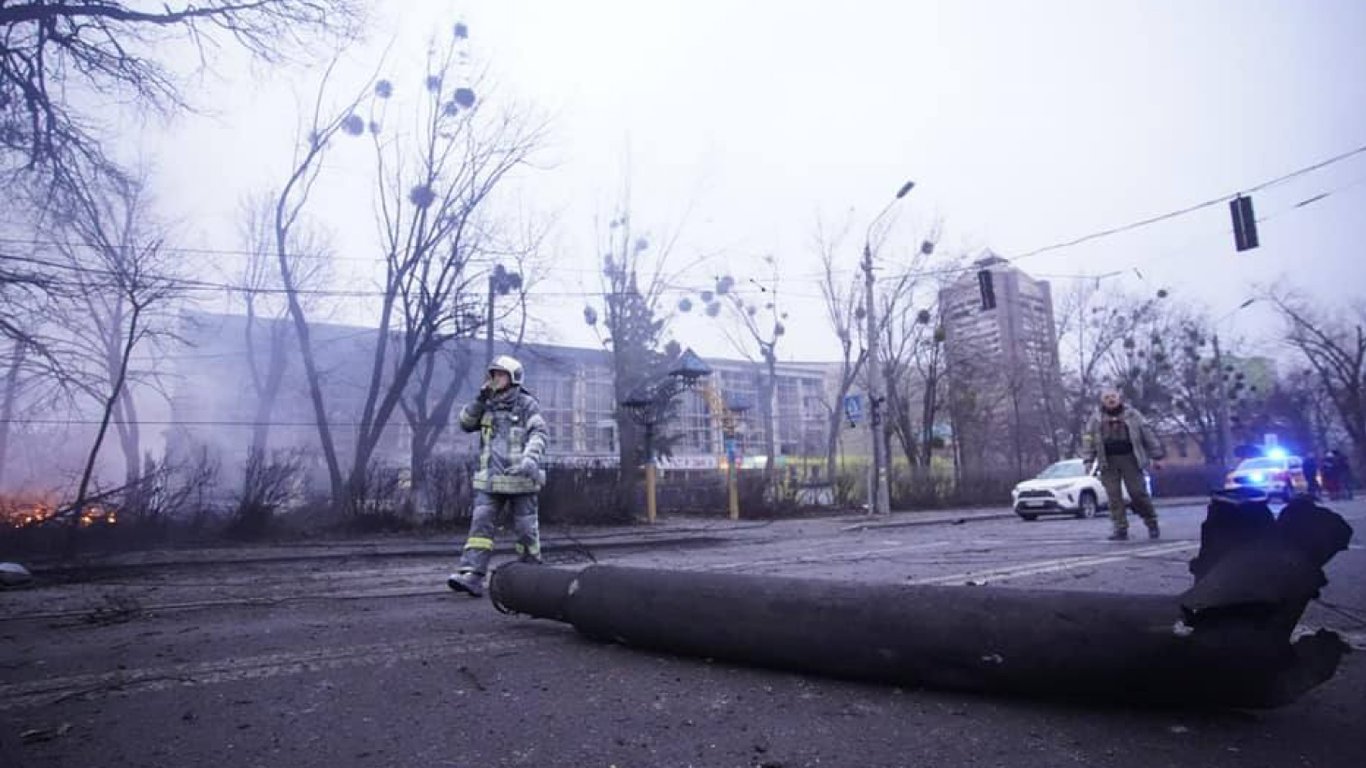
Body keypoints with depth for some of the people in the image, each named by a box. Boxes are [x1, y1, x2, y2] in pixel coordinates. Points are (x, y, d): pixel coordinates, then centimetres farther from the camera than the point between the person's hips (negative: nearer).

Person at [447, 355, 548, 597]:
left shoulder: (527, 405, -3)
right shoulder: (488, 405, 14)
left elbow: (538, 435, -13)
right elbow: (466, 423, 11)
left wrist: (530, 459, -31)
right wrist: (479, 400, -2)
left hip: (521, 480, -4)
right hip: (490, 480, 4)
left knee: (526, 528, 5)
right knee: (480, 524, -9)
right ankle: (472, 576, -12)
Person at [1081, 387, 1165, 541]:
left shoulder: (1132, 414, 6)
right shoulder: (1096, 418, 9)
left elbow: (1148, 434, 8)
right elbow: (1088, 439, 7)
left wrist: (1155, 456, 6)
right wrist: (1088, 459, -1)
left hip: (1130, 459, -1)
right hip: (1108, 462, 1)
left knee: (1138, 493, -2)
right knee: (1114, 496, -1)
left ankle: (1152, 523, 19)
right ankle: (1121, 529, 4)